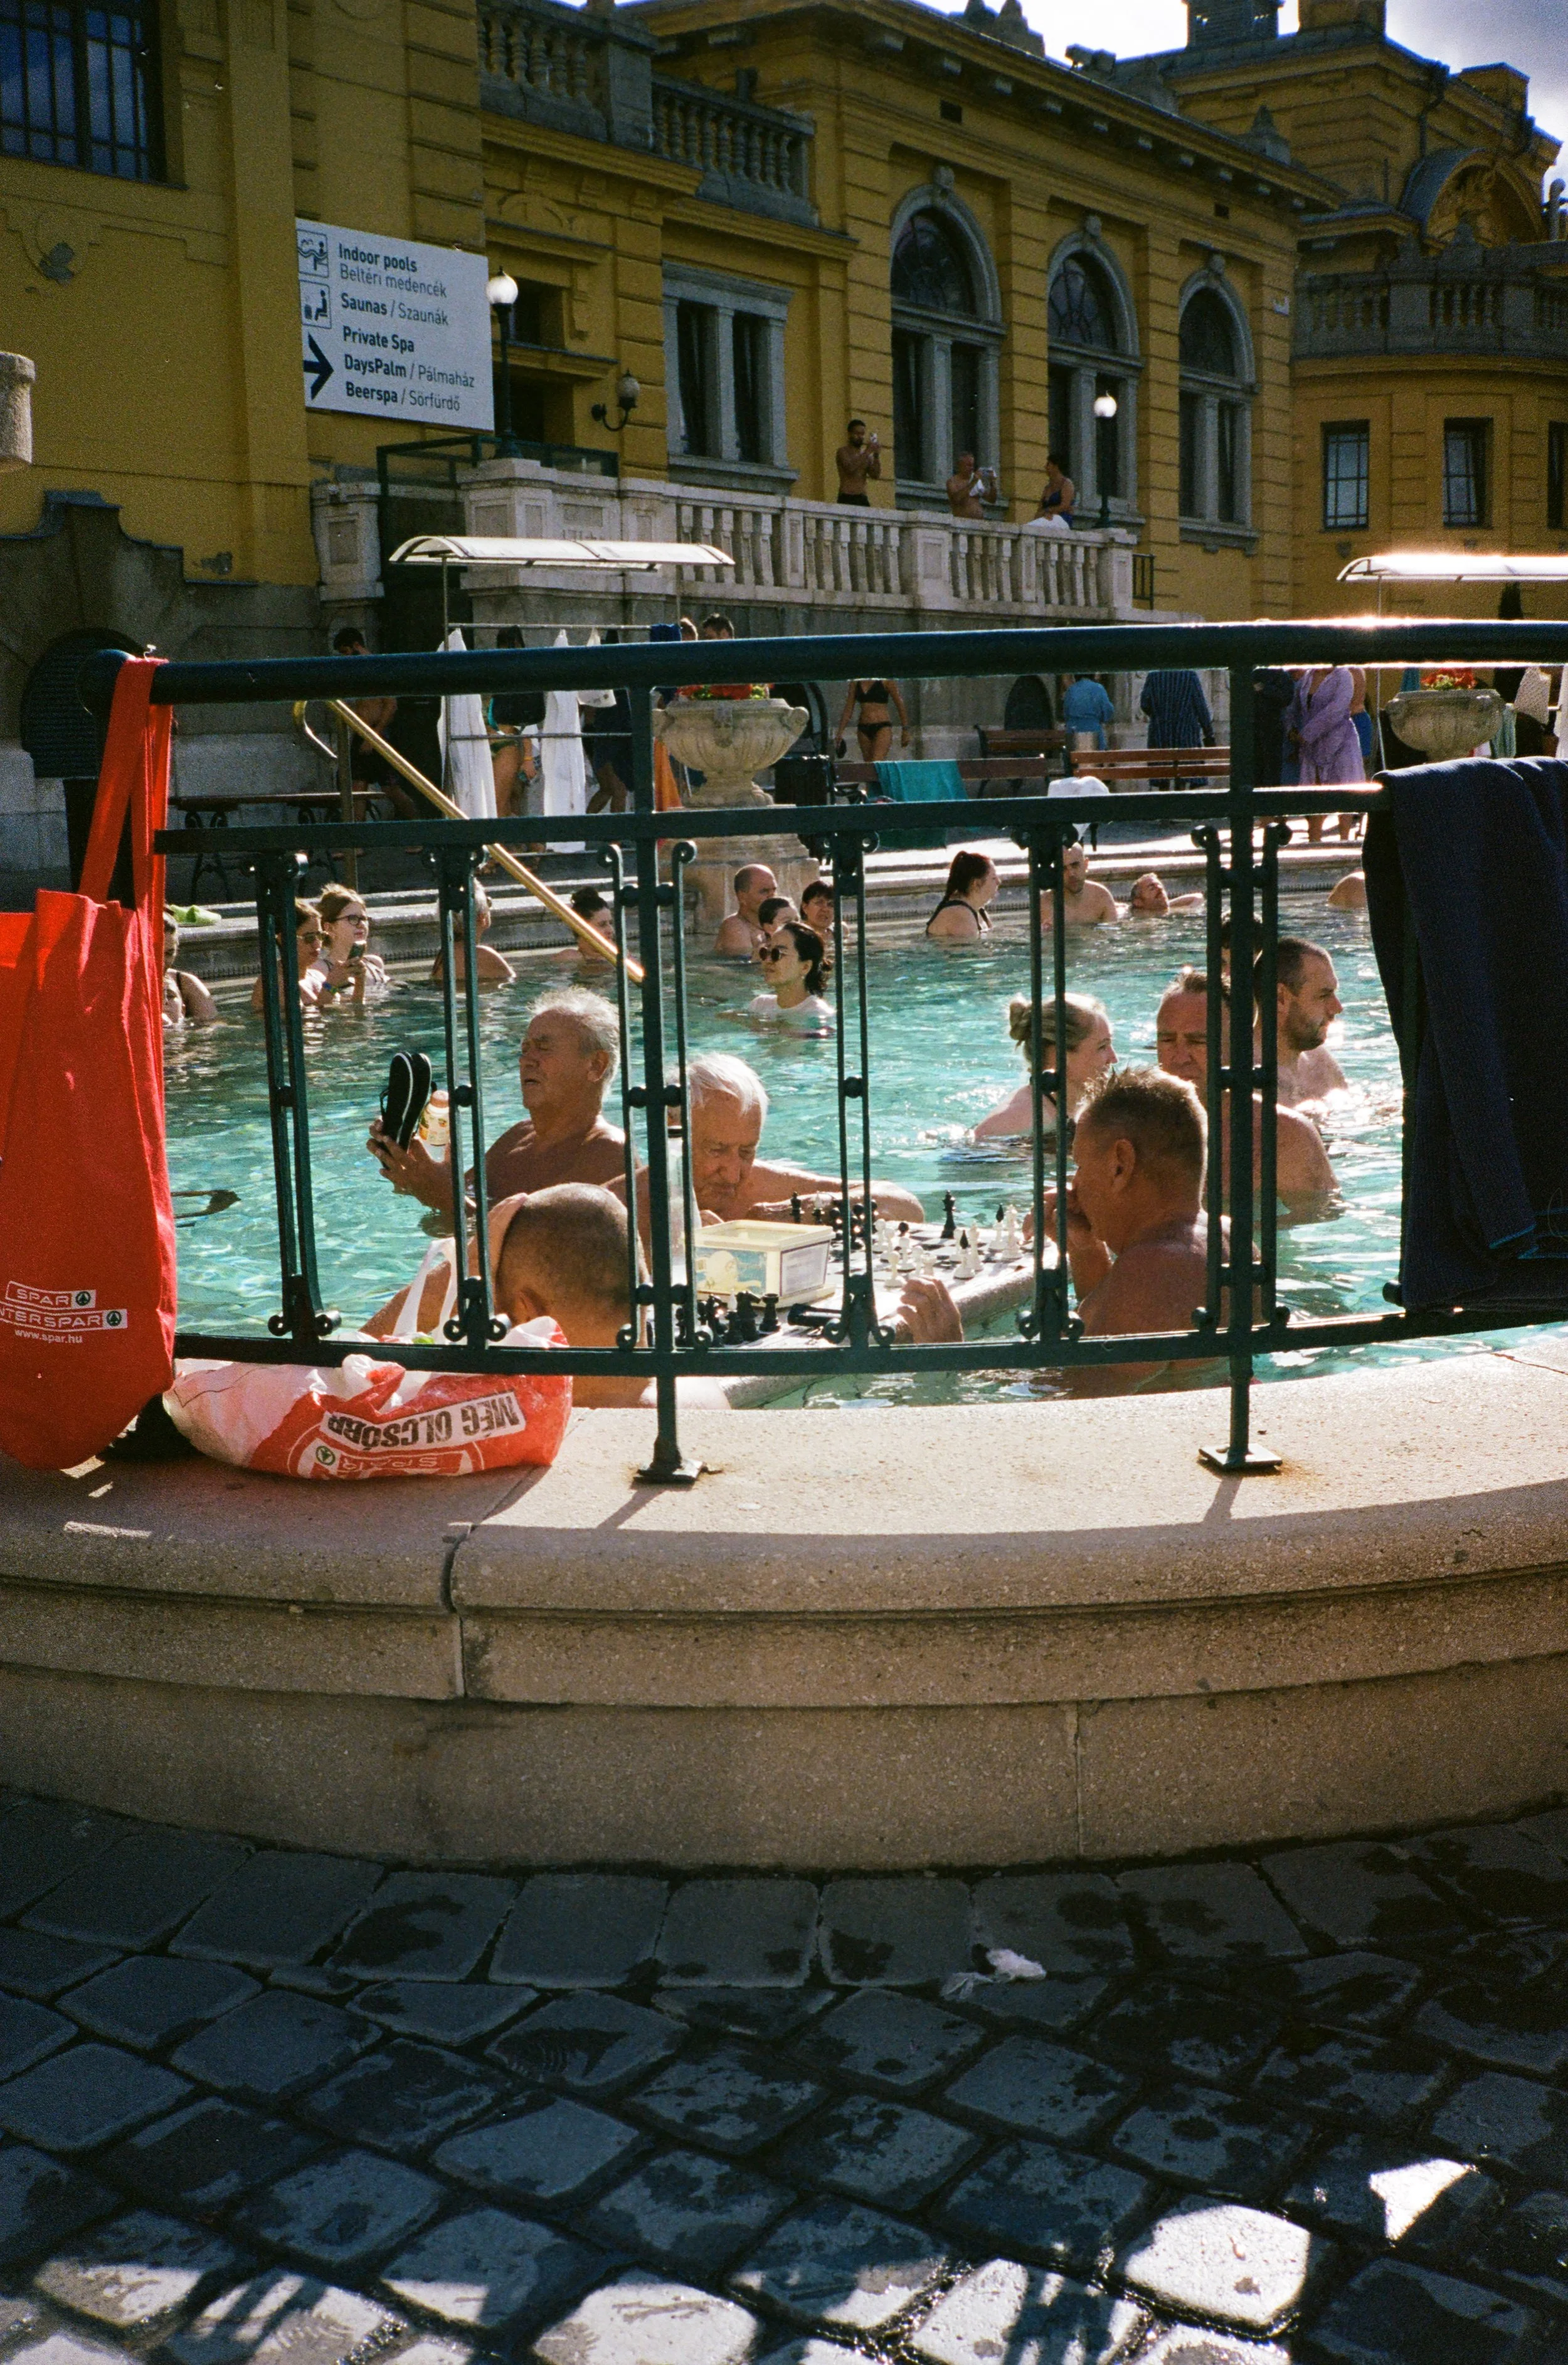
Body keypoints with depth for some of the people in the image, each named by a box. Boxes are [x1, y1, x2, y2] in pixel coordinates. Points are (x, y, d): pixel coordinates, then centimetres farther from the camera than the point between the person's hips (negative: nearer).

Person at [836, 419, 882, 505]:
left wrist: (876, 455, -3)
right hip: (847, 498, -6)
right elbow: (850, 468, -17)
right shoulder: (843, 451, 2)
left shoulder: (866, 455, 18)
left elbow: (876, 476, 8)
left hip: (863, 498, 6)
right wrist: (867, 452, -16)